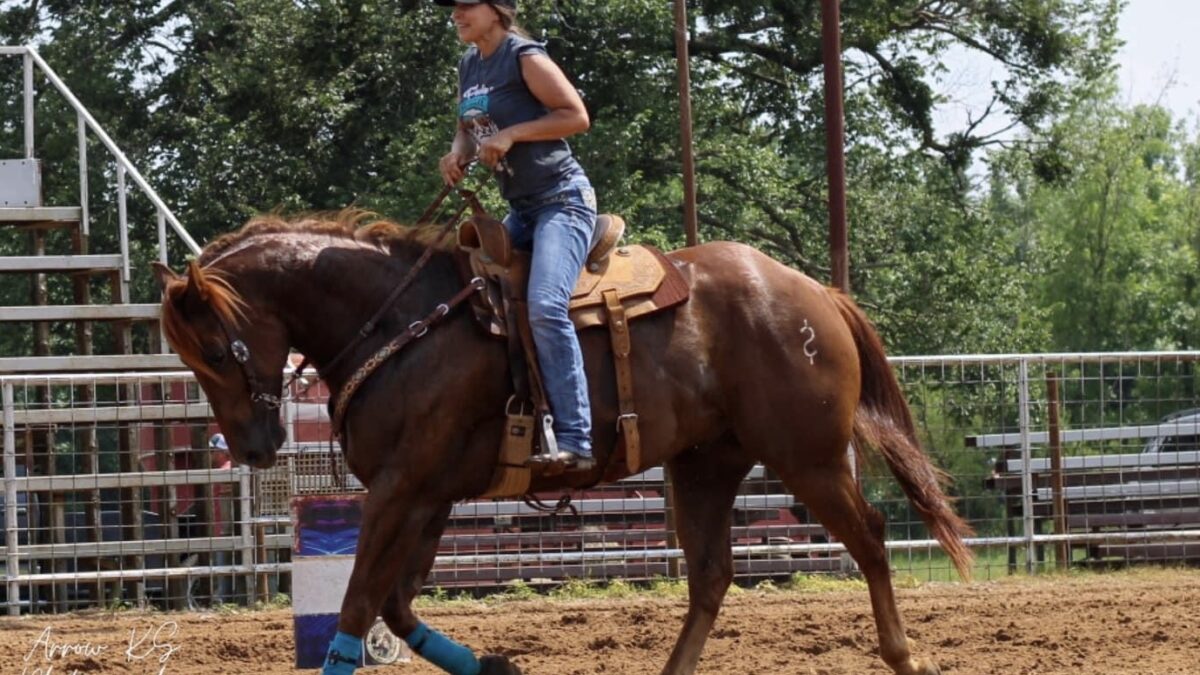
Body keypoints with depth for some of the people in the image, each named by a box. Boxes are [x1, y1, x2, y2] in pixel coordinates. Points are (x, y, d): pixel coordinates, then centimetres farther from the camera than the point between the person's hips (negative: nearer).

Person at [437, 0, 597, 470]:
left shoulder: (524, 58, -11)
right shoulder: (469, 66, 13)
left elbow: (577, 116, -15)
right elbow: (469, 128, 24)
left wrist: (511, 134, -22)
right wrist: (458, 153, 1)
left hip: (561, 200, -10)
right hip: (520, 210, 10)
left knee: (545, 307, -27)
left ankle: (574, 439, -31)